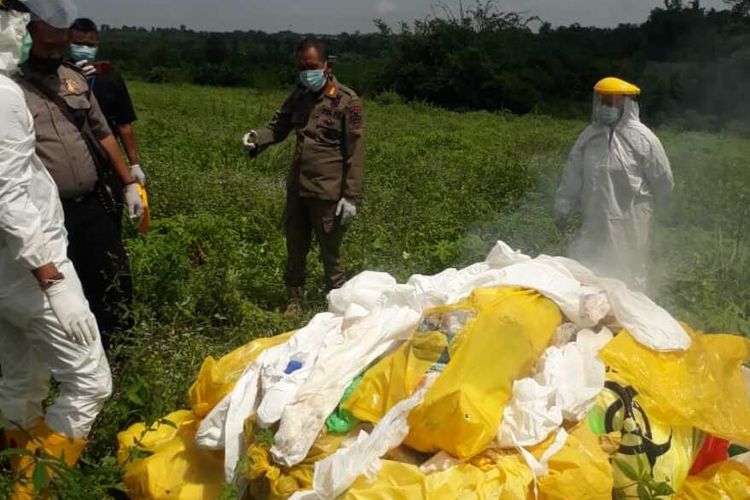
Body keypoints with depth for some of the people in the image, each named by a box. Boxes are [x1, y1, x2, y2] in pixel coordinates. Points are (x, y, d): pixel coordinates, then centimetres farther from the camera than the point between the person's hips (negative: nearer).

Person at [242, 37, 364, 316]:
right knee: (295, 248, 15)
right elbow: (279, 127, 16)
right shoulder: (299, 96, 10)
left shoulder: (346, 101, -8)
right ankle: (294, 300, 30)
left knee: (330, 252, 5)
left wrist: (351, 196, -14)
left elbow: (355, 153, -10)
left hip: (327, 192, -6)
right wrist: (257, 139, -7)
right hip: (296, 188, 6)